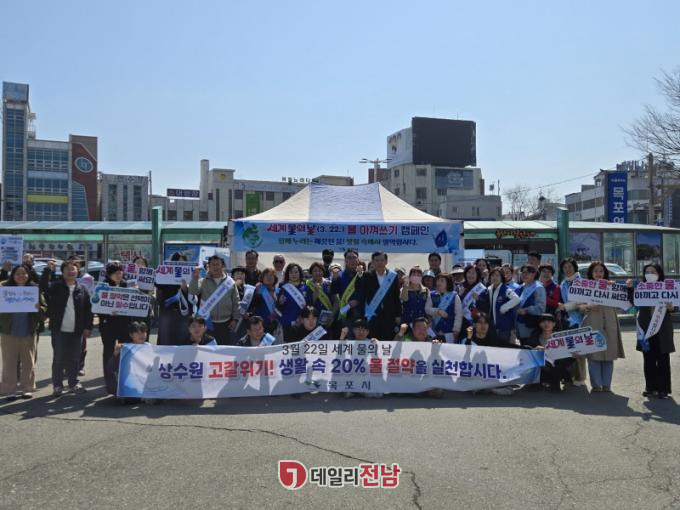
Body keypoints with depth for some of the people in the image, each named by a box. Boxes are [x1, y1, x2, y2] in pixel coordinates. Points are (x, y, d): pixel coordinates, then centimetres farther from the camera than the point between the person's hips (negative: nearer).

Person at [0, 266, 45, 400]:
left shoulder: (34, 288, 1)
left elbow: (44, 307, 2)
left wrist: (39, 308, -19)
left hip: (29, 331, 1)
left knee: (28, 361, 8)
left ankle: (27, 388, 18)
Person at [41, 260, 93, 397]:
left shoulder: (82, 289, 5)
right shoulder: (56, 286, 2)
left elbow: (88, 309, 5)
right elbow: (43, 286, -18)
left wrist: (88, 327, 0)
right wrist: (48, 270, -26)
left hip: (77, 330, 2)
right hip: (59, 329, -2)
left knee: (74, 359, 9)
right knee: (59, 358, 4)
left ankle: (73, 383, 22)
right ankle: (57, 385, 14)